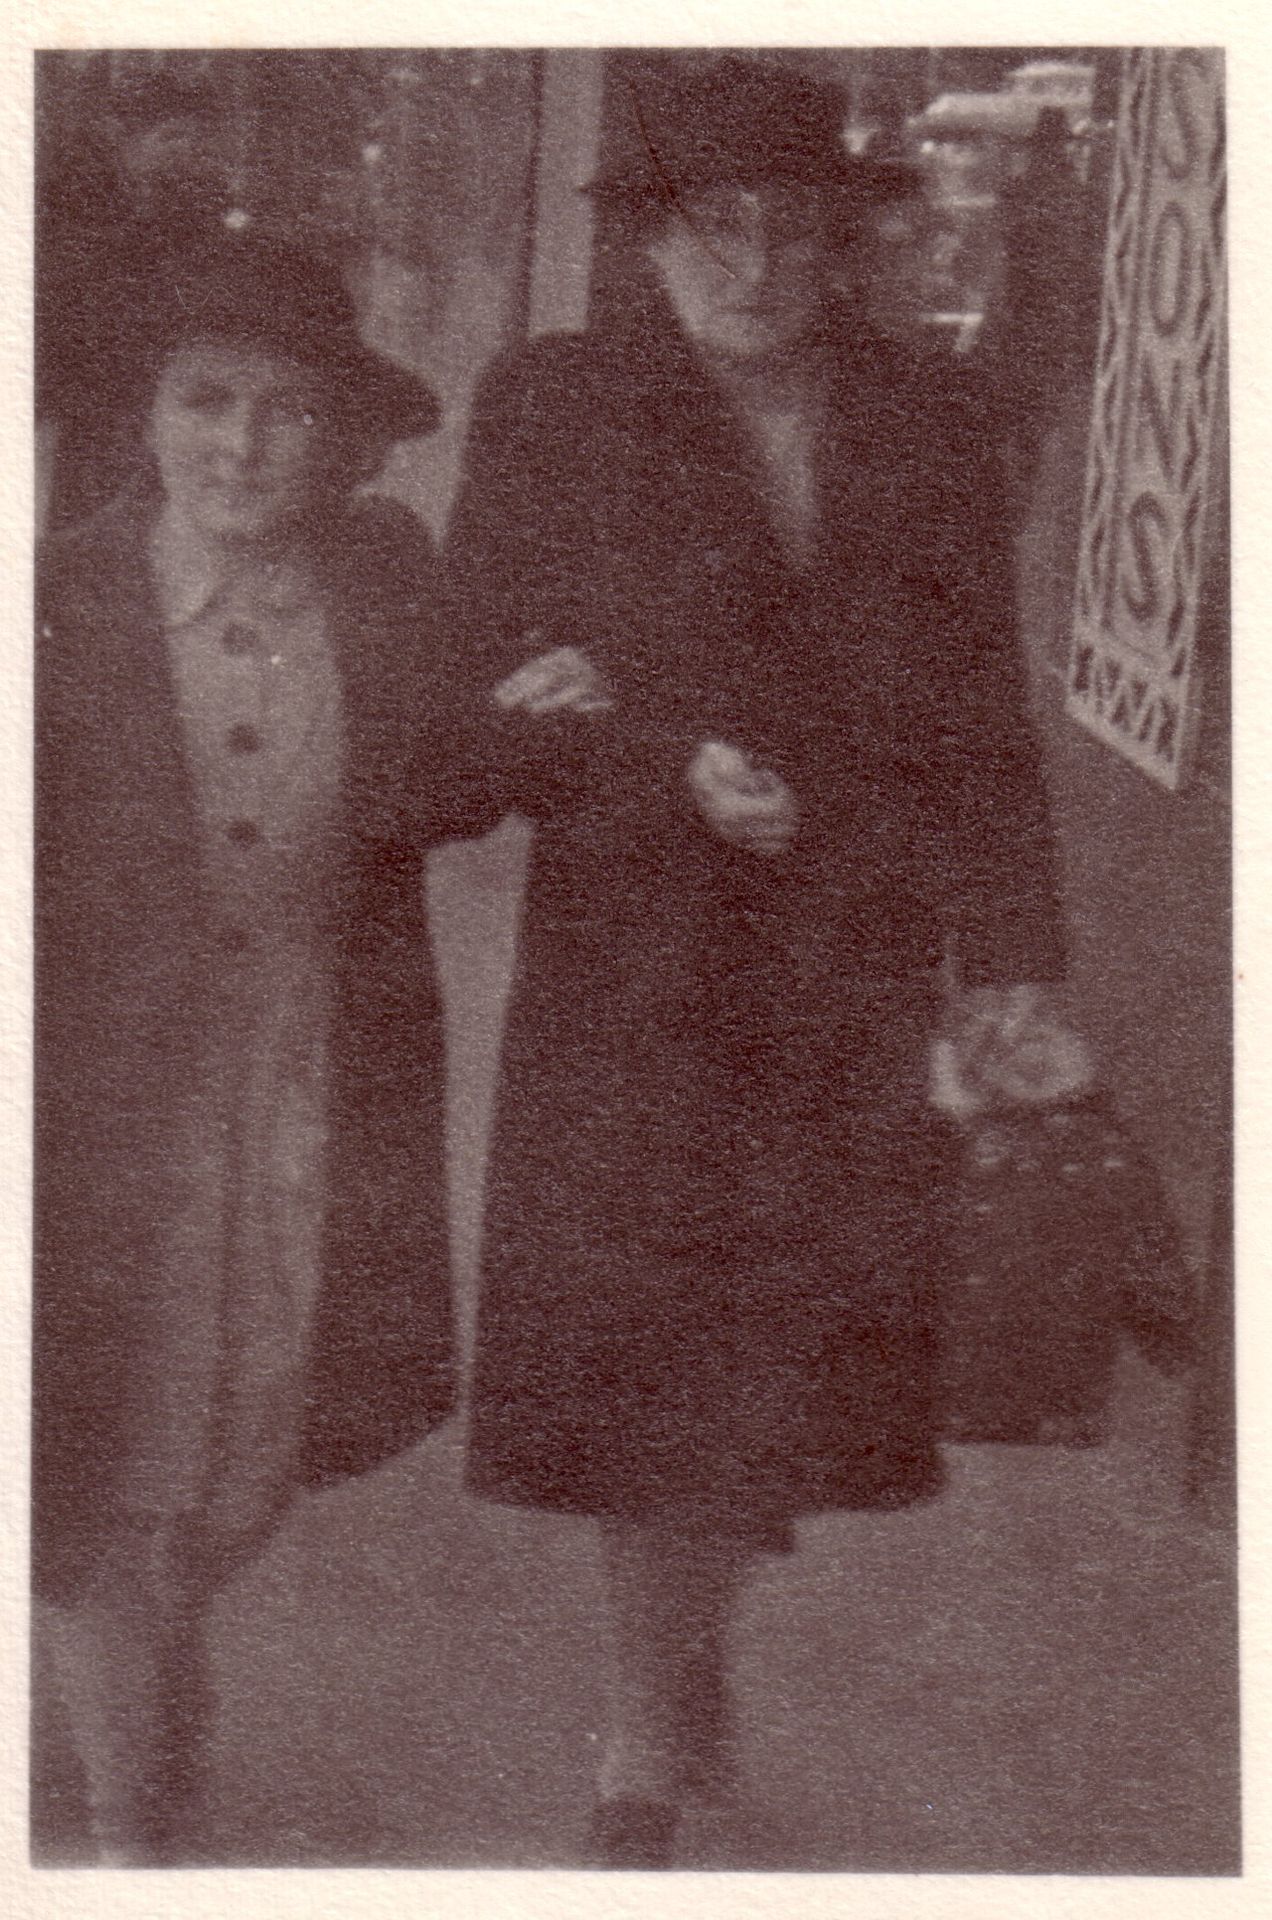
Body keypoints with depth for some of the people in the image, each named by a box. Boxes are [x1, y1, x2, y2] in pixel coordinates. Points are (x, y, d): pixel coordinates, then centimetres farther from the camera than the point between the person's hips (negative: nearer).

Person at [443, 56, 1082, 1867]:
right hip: (634, 959, -2)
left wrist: (1012, 948, 5)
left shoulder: (927, 432, 10)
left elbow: (980, 715, 10)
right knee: (650, 1350, 0)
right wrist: (676, 771, -16)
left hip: (854, 971, 2)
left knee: (785, 1343, 4)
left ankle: (688, 1667, 26)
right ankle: (653, 1740, 14)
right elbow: (500, 666, -1)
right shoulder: (548, 411, 3)